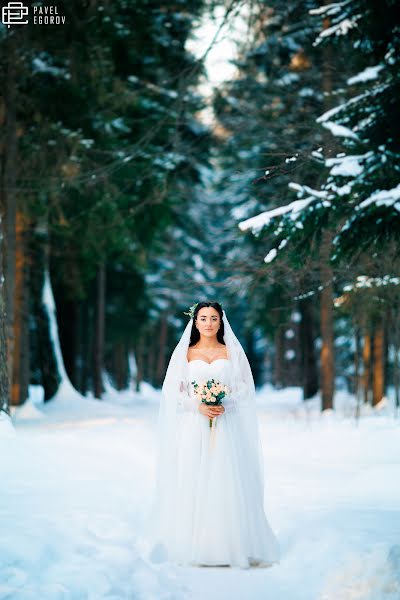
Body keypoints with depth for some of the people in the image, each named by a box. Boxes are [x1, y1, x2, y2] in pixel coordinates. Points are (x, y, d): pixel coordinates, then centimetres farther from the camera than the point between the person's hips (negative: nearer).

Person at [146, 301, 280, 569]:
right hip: (193, 428, 0)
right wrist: (198, 406, -13)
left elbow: (245, 389, 5)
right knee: (192, 483, -5)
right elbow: (174, 391, 3)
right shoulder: (185, 353, 9)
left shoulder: (233, 352, 10)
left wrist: (224, 404, -12)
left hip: (226, 426, 0)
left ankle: (230, 545, -1)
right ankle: (193, 546, -1)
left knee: (226, 483, -5)